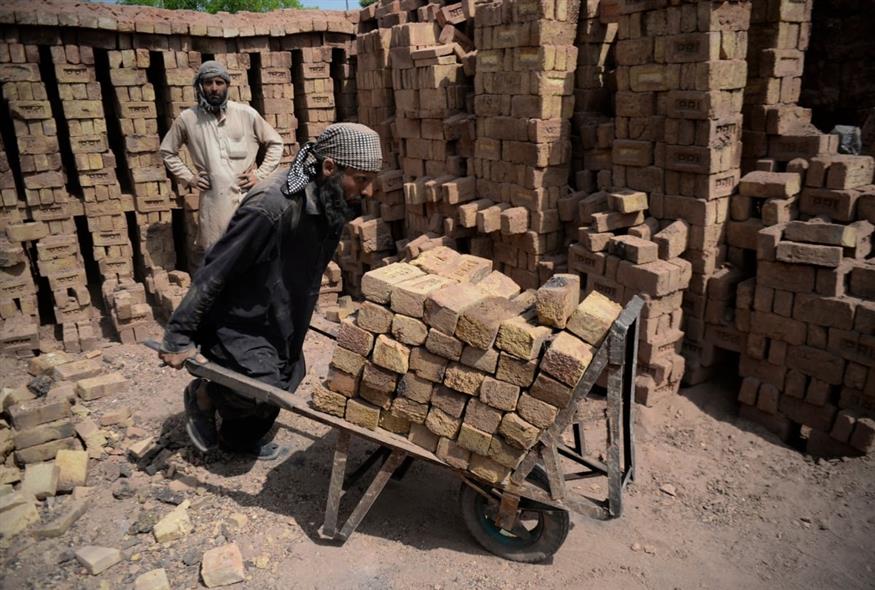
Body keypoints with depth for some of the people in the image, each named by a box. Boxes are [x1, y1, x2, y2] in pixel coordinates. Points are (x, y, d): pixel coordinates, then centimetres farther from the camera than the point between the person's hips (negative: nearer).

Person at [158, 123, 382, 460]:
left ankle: (238, 439, 38)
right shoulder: (271, 207, -35)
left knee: (288, 378, 12)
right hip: (236, 323, -8)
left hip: (278, 317, 8)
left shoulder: (333, 201, -8)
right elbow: (213, 274, -26)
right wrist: (179, 337, -19)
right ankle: (203, 395, 18)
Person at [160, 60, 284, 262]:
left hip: (248, 198, 0)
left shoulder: (246, 114, -1)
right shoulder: (187, 119, 1)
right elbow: (167, 151, 15)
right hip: (214, 201, 0)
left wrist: (260, 174, -1)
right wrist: (188, 177, 4)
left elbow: (275, 143, 8)